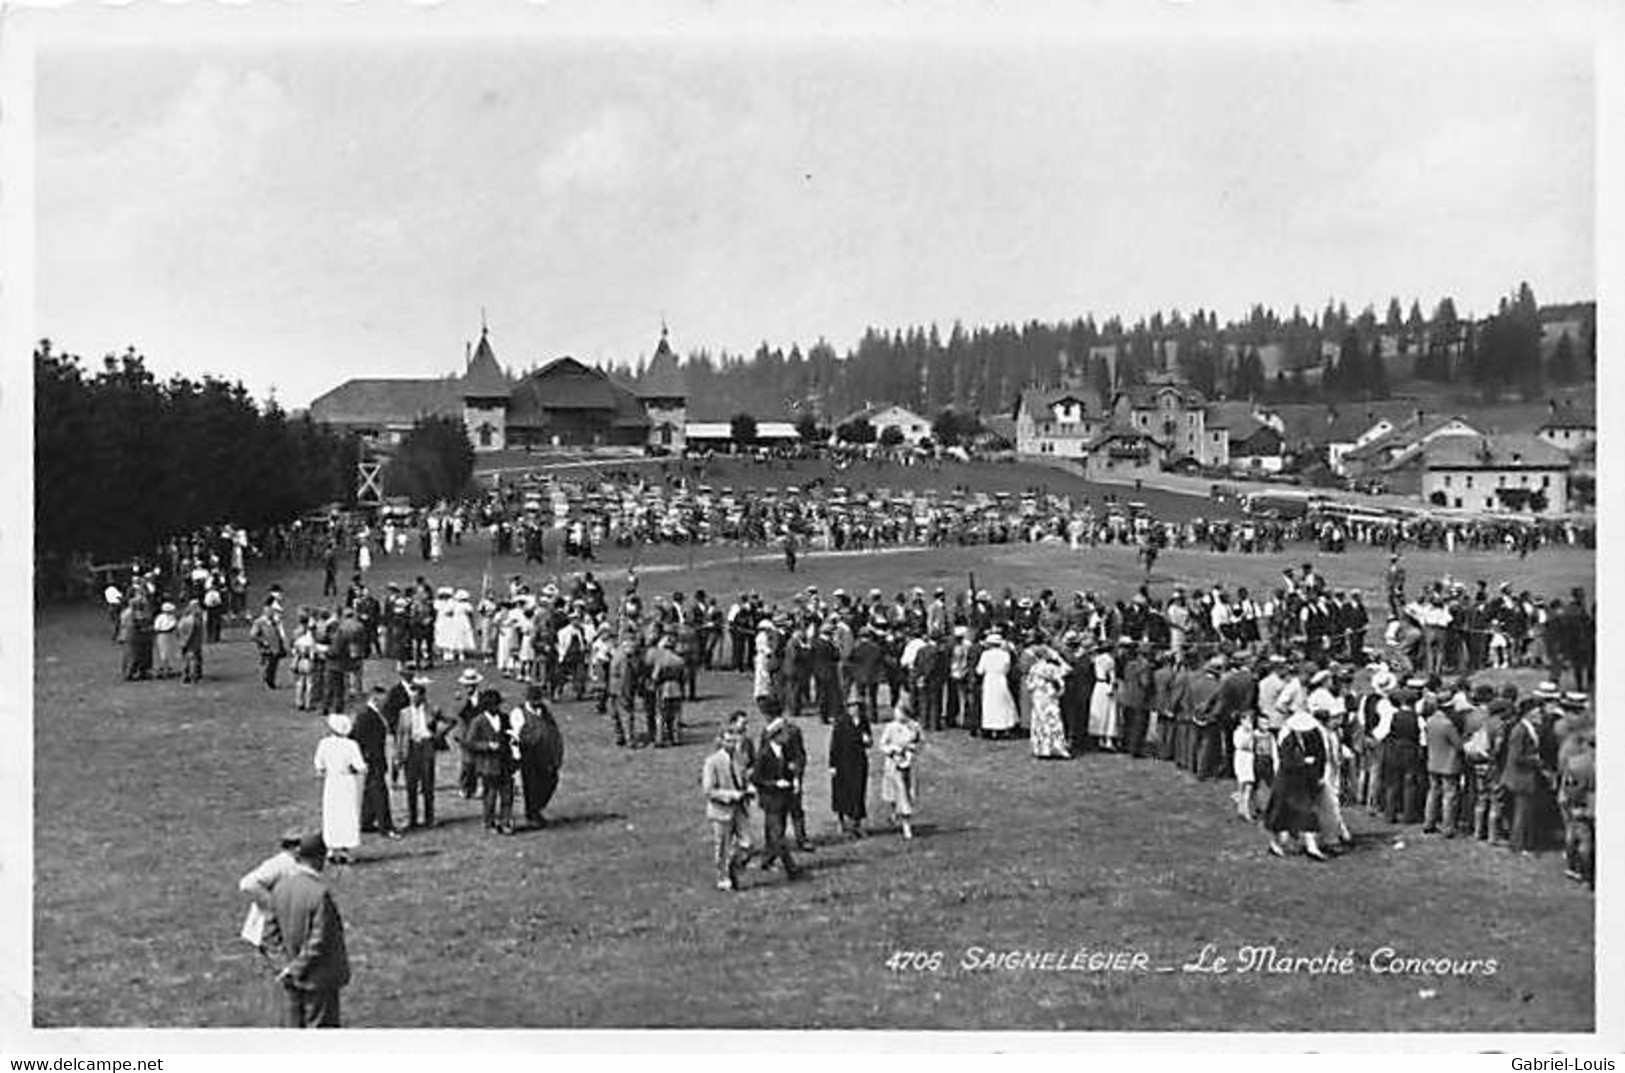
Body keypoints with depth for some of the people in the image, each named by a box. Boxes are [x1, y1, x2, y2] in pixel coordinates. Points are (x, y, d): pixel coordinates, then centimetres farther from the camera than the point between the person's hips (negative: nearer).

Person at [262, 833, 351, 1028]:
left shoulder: (280, 886, -2)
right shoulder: (320, 893, -24)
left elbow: (271, 931, 7)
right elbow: (318, 943, -22)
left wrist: (286, 961, 9)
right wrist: (296, 969, -10)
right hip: (318, 976, -7)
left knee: (292, 1026, 15)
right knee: (319, 1026, 5)